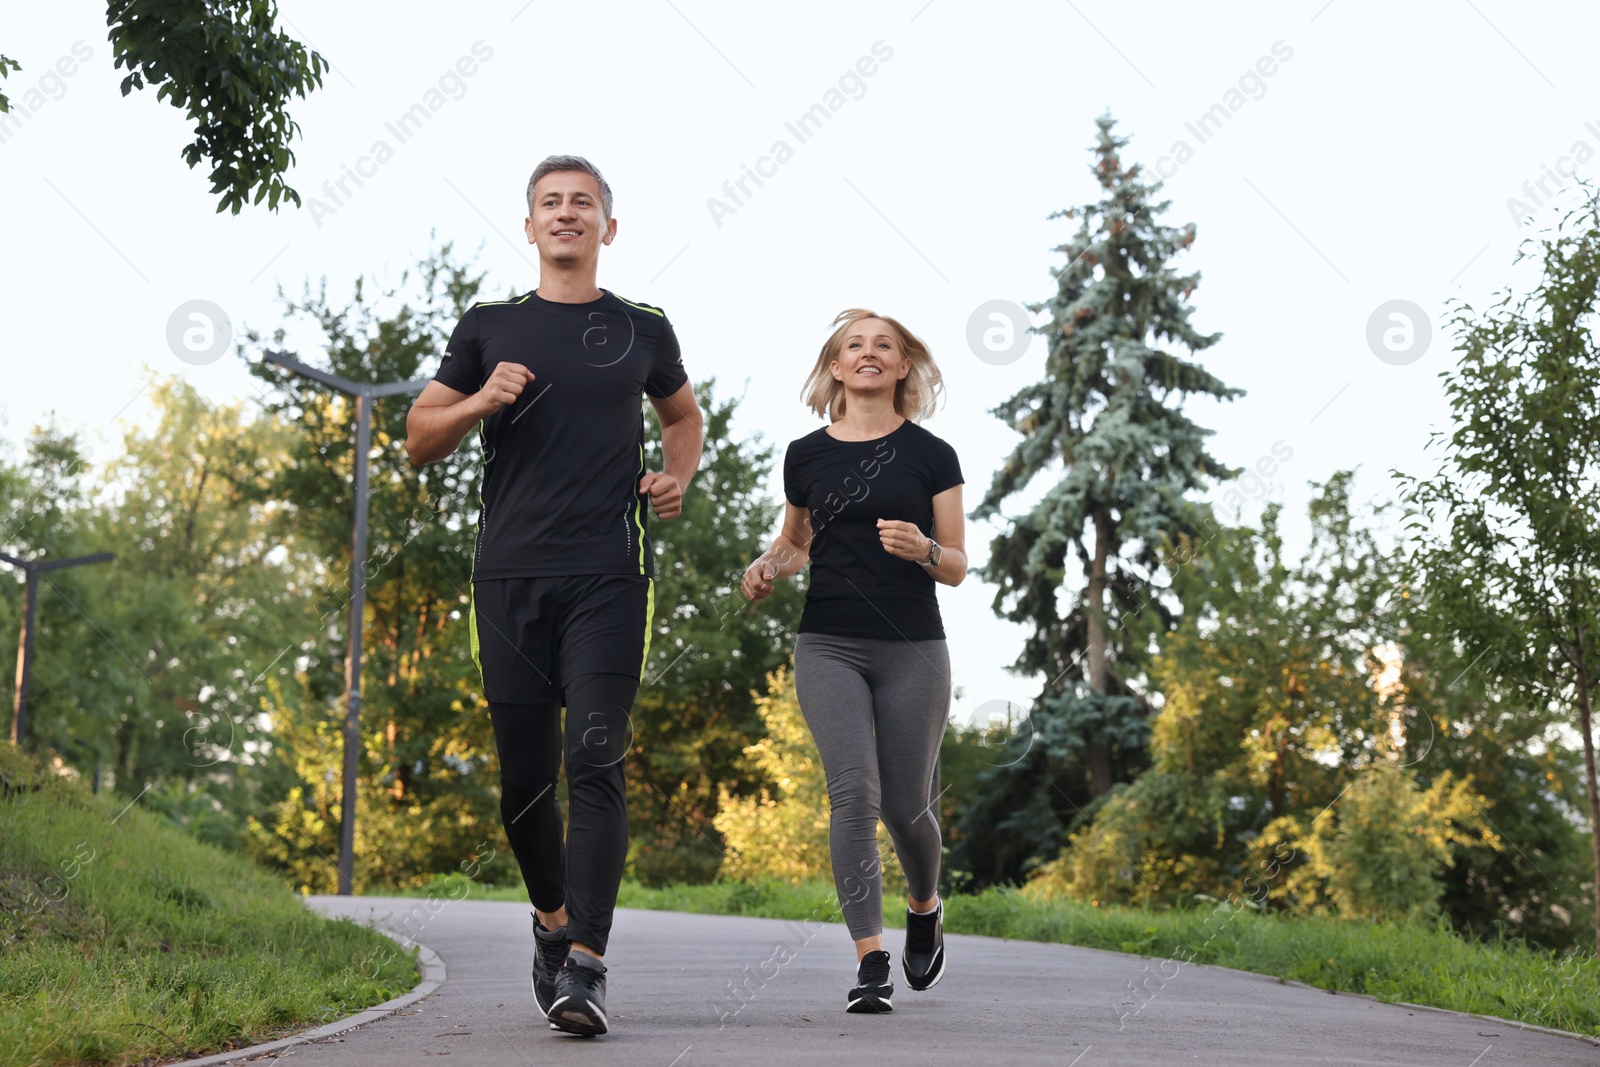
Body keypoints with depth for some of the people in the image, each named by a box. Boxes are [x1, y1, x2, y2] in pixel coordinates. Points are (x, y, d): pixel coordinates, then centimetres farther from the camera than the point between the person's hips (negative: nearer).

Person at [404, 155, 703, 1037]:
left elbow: (682, 414, 29)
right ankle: (552, 918, 30)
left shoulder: (641, 331, 11)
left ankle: (585, 965, -16)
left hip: (609, 576, -1)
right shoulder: (489, 328, 10)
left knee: (595, 763, -13)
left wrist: (680, 476, 8)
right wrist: (481, 401, -7)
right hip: (510, 575, 2)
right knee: (524, 773, 6)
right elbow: (419, 441, 12)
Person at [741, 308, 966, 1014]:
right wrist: (767, 568, 2)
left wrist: (923, 550, -18)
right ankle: (871, 963, -13)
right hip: (829, 645, 1)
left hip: (912, 649, -1)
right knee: (854, 793, -14)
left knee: (906, 803, 2)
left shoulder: (930, 455, 3)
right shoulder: (806, 456, 8)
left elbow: (957, 568, 4)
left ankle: (925, 909, 34)